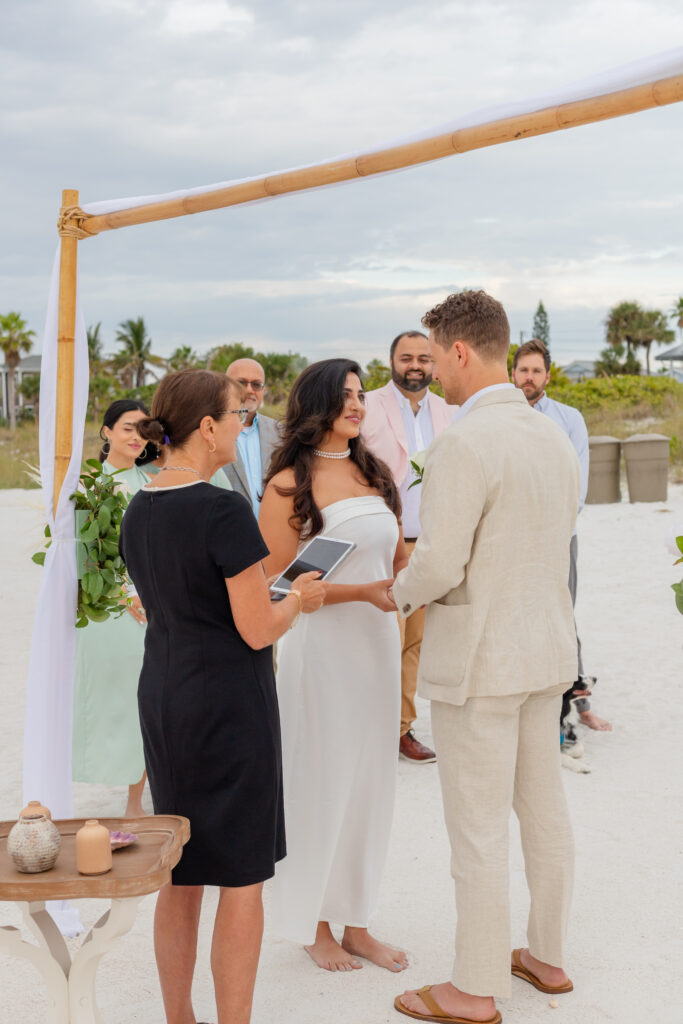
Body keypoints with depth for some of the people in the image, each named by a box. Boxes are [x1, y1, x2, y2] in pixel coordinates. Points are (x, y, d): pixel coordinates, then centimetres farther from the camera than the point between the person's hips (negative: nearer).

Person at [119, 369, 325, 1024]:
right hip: (229, 703, -8)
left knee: (180, 876, 17)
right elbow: (258, 630, -17)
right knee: (242, 879, 5)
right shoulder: (225, 513, -20)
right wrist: (299, 600, 3)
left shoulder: (138, 510, 5)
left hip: (162, 698, 8)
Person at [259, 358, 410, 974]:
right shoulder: (288, 485, -8)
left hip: (377, 641, 6)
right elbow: (278, 585, -12)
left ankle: (356, 922, 24)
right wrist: (364, 591, -20)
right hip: (319, 645, -6)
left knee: (370, 780, 11)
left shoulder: (376, 475, 12)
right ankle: (315, 926, 20)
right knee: (321, 780, 3)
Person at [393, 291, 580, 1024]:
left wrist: (399, 594, 0)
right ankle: (547, 956, 32)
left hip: (477, 660, -8)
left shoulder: (463, 445, -20)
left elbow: (438, 566, -23)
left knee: (477, 828, 3)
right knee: (543, 808, 18)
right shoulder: (554, 438, 6)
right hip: (545, 650, 8)